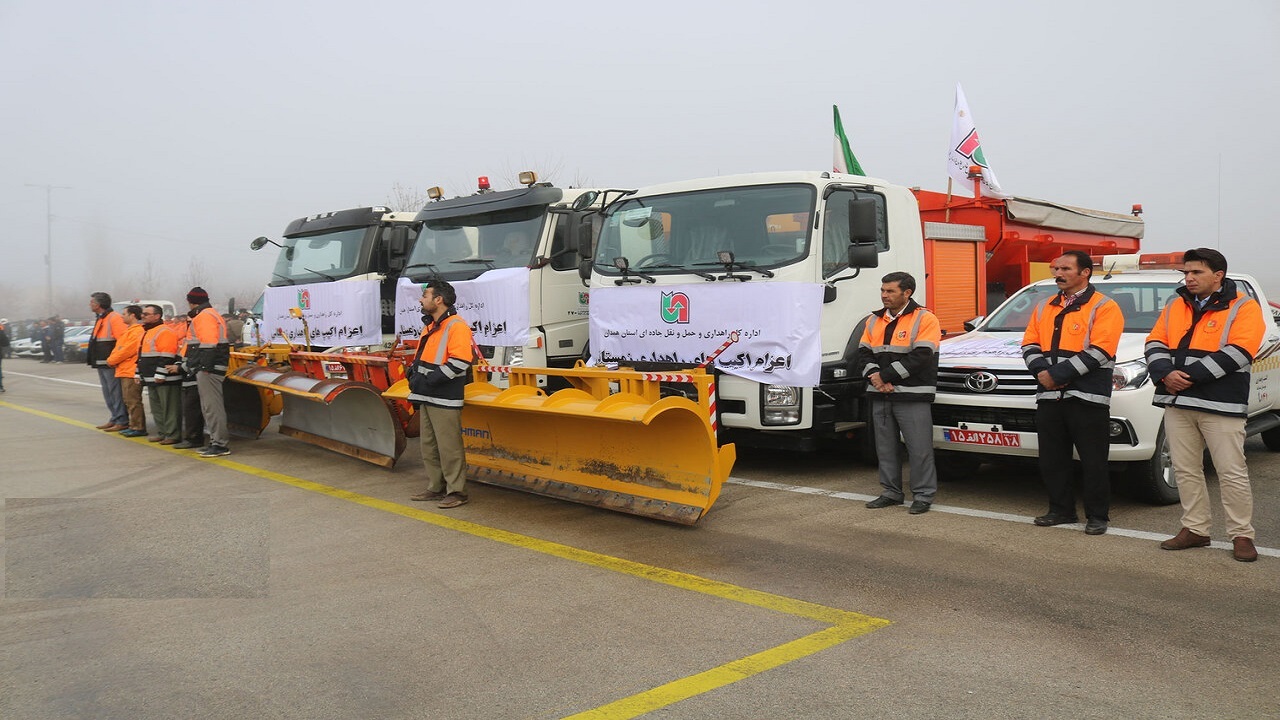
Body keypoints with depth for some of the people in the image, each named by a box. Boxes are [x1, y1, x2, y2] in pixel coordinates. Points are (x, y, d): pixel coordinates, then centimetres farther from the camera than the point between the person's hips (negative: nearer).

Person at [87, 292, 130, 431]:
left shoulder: (114, 318, -14)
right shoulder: (100, 319, 18)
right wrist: (94, 359, 18)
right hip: (101, 363, 11)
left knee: (116, 392, -8)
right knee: (108, 393, 15)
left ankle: (122, 421, -5)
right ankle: (115, 419, 22)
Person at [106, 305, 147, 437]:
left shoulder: (137, 332, -14)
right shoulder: (129, 330, 20)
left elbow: (127, 350, -18)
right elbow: (119, 347, 22)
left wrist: (111, 360, -6)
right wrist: (112, 359, 5)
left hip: (131, 372, -11)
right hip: (124, 371, 11)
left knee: (133, 401, -9)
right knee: (128, 400, 14)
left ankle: (138, 428, -7)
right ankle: (133, 426, 20)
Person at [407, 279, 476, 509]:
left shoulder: (456, 326, -13)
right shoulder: (430, 326, 17)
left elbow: (460, 362, -23)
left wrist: (429, 380, -21)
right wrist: (414, 375, 7)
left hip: (445, 400, -10)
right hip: (426, 398, 10)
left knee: (449, 447, -4)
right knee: (429, 446, 15)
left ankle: (456, 491, 4)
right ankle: (436, 488, 24)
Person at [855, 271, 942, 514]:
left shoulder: (925, 319, -4)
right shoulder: (874, 320, 15)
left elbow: (920, 357, -15)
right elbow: (862, 355, 9)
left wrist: (885, 375, -16)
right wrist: (874, 376, -12)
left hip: (913, 397, -6)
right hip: (880, 397, 6)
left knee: (919, 449, -3)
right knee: (885, 448, 11)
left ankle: (923, 495, 6)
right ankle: (891, 492, 22)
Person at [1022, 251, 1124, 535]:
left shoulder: (1104, 307, -4)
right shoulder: (1045, 307, 16)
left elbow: (1098, 352, -15)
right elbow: (1029, 344, 11)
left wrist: (1058, 374, -18)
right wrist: (1042, 371, -9)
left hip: (1087, 397, -6)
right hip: (1049, 396, 6)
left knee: (1093, 460, 1)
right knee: (1052, 459, 11)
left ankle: (1097, 516, 12)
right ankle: (1061, 510, 24)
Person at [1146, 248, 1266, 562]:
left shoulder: (1243, 308, -3)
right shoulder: (1175, 306, 14)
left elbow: (1236, 353, -14)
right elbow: (1155, 342, 10)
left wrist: (1190, 377, -19)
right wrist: (1166, 374, -10)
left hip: (1220, 405, -5)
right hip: (1177, 402, 6)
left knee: (1232, 473, -3)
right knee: (1185, 470, 9)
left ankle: (1242, 535, 7)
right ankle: (1195, 529, 19)